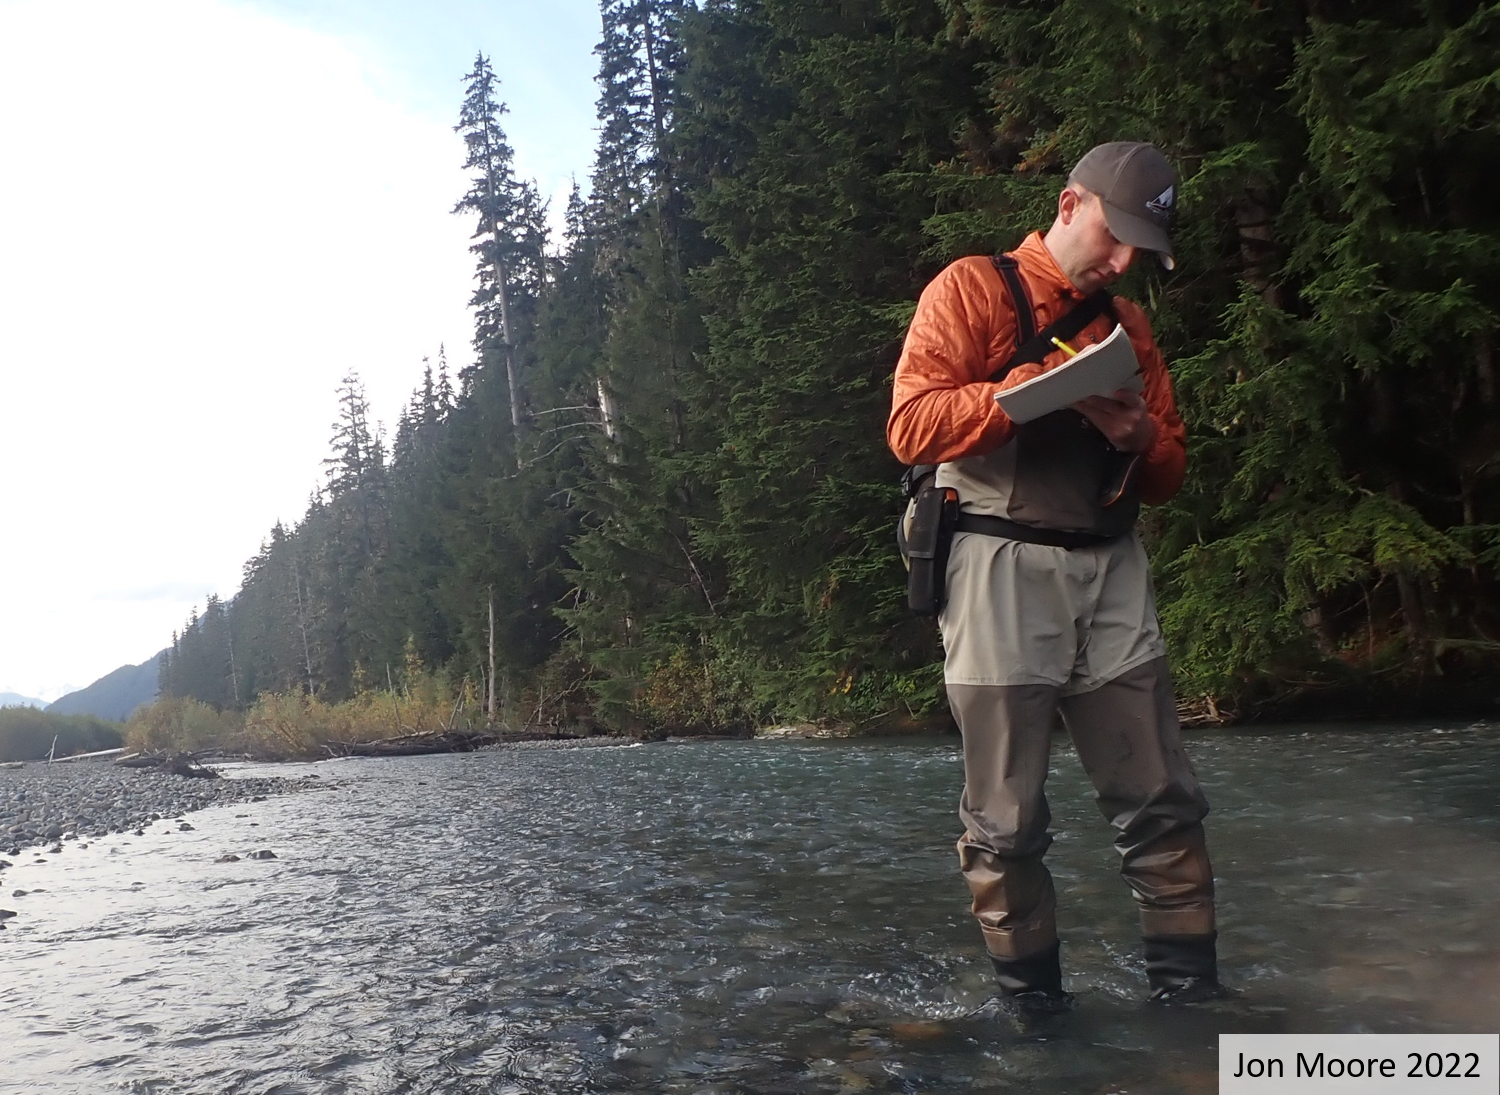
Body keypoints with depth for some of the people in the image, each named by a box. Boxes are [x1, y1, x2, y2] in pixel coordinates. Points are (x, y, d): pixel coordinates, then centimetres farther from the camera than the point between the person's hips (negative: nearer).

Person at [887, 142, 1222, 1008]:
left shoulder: (1127, 323, 20)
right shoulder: (973, 290, 4)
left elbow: (1167, 478, 19)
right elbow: (913, 426, -10)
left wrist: (1141, 436, -3)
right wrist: (1038, 387, -18)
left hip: (1114, 576, 5)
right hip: (1002, 570, -5)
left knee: (1162, 801, 3)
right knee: (1007, 820, 0)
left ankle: (1190, 990, 15)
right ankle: (1031, 1001, 15)